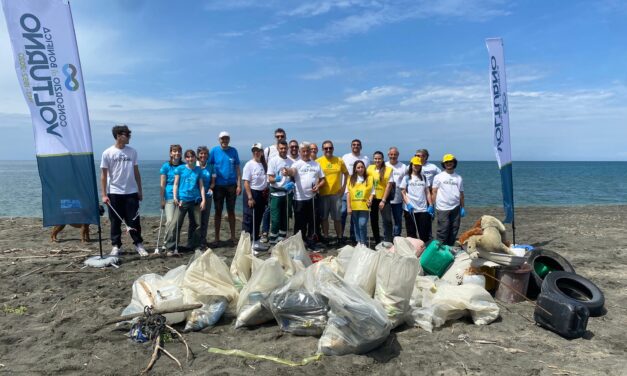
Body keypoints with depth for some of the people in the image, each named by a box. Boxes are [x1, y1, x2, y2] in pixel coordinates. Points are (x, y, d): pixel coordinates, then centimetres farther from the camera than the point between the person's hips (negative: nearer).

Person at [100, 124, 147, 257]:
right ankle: (116, 246, 17)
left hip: (131, 192, 2)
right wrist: (104, 194, -6)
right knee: (115, 221, 6)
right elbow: (103, 175, -1)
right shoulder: (107, 153, -3)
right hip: (114, 193, -2)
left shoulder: (132, 152, 6)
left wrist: (140, 190, 9)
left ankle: (138, 244, 14)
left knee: (134, 220, 4)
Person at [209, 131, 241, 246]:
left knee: (231, 211, 8)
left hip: (231, 185, 1)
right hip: (218, 186, -1)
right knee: (218, 212, 6)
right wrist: (211, 183, -10)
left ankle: (233, 237, 17)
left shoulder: (233, 151, 3)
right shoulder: (214, 150, -1)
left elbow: (237, 168, 3)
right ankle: (217, 238, 15)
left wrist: (239, 185, -3)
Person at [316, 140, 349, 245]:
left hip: (336, 193, 1)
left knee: (337, 218, 6)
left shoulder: (339, 161, 4)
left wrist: (344, 186, 6)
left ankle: (339, 238, 17)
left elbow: (346, 173, 15)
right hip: (323, 193, 0)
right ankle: (326, 238, 20)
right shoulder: (318, 161, -2)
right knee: (324, 217, 8)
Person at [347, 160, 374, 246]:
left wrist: (370, 200, -16)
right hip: (354, 206, 2)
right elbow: (348, 193, 4)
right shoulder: (351, 179, 5)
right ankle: (358, 241, 25)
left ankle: (363, 242, 4)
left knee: (362, 225, -11)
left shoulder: (369, 178, 3)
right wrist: (348, 207, 0)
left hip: (364, 206, -2)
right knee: (356, 225, 12)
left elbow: (372, 192, 3)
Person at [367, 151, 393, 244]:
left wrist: (383, 200, -11)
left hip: (384, 198, -4)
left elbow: (389, 185, -9)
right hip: (372, 198, 4)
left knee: (387, 220, -11)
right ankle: (377, 242, 23)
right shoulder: (370, 168, 3)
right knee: (373, 221, 11)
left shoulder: (388, 170, -7)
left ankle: (388, 242, -4)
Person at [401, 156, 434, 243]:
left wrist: (430, 205, 2)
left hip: (423, 209, 2)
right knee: (411, 233, 3)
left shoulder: (424, 177, 14)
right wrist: (408, 204, -13)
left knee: (424, 233, 0)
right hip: (410, 209, -2)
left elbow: (427, 192, 12)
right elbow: (403, 192, 1)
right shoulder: (407, 177, 5)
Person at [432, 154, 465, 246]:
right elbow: (434, 192, 0)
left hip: (455, 208, 4)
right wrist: (432, 206, -8)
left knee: (454, 230, 8)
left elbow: (461, 193, 14)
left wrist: (462, 207, 10)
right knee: (443, 231, -6)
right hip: (442, 208, -4)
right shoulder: (438, 177, 4)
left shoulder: (459, 178, 13)